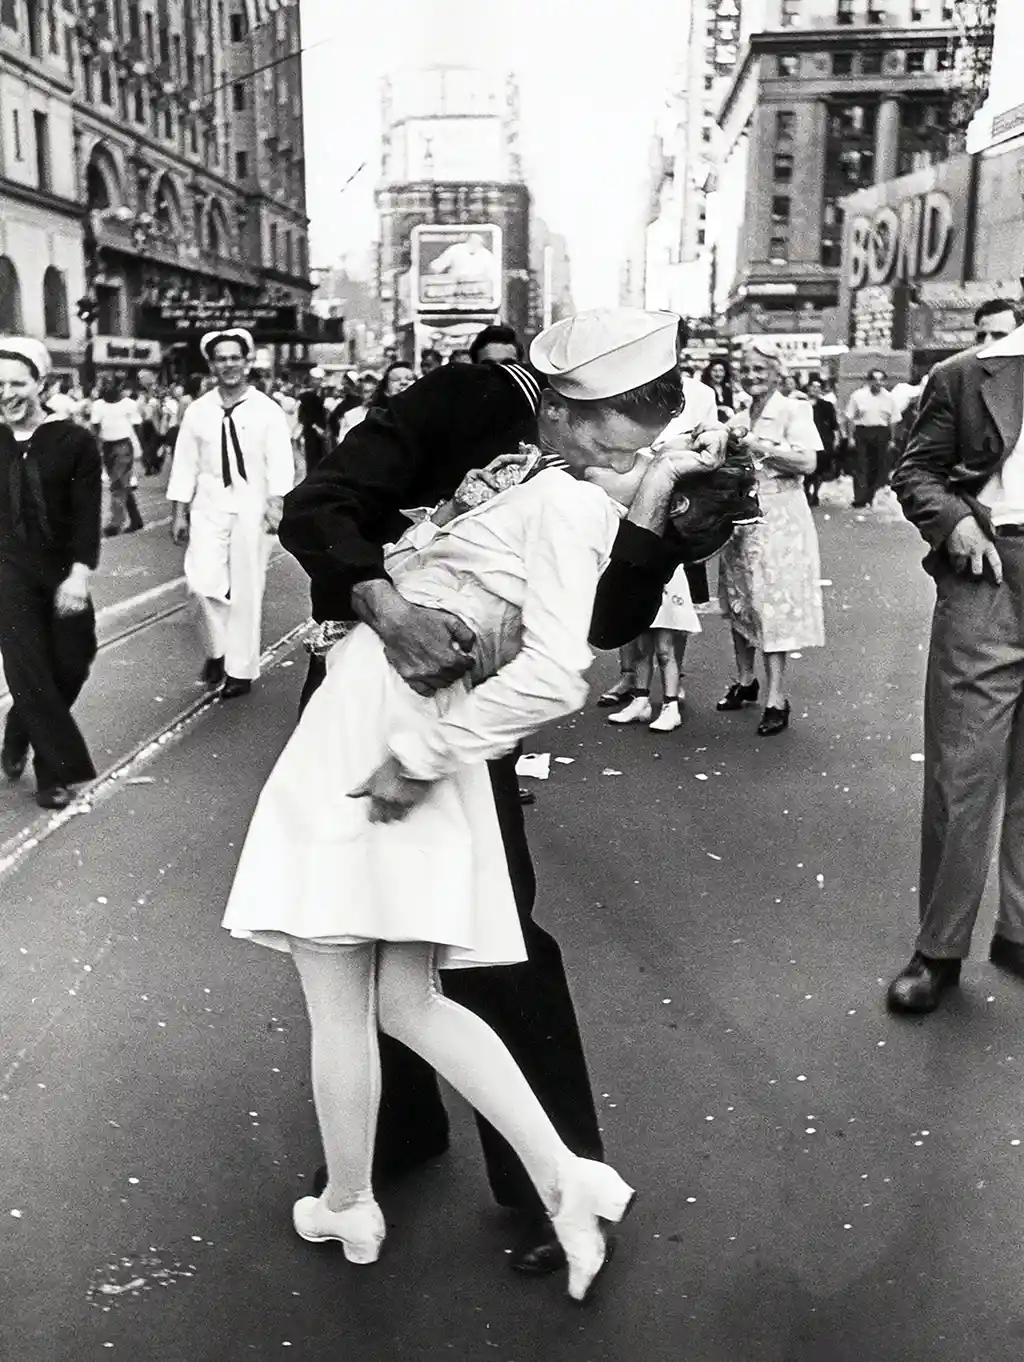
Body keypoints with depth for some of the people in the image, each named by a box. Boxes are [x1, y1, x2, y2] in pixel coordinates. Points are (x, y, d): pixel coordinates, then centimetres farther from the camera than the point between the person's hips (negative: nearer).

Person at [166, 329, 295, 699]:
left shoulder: (267, 410, -2)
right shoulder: (198, 411, 5)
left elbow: (280, 462, -10)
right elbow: (185, 463, 6)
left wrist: (276, 503, -24)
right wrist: (179, 513, 3)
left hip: (252, 509, -2)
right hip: (208, 507, 2)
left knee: (246, 591, 3)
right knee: (203, 582, -10)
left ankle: (241, 669, 16)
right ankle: (217, 649, 17)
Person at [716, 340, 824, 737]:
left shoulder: (793, 410, -4)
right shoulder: (738, 419, 14)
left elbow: (807, 462, -16)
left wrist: (758, 446, -16)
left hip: (778, 520, -6)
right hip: (740, 518, 6)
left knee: (773, 605, -8)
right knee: (739, 601, 11)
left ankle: (776, 698, -4)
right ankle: (745, 680, 26)